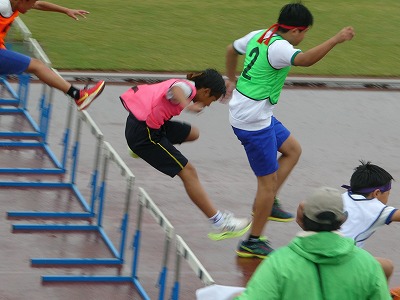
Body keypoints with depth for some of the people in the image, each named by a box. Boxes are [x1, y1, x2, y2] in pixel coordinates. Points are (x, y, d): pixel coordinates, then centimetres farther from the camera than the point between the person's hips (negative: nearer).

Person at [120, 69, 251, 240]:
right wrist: (186, 105, -59)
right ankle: (219, 223, -4)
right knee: (188, 172, -6)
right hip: (144, 134, -10)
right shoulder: (187, 88, -16)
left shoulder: (185, 85, 12)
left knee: (192, 134, 21)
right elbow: (176, 89, -41)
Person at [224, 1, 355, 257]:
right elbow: (304, 60, -44)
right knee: (269, 181, -1)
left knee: (292, 150, 23)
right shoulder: (279, 47, -23)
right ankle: (253, 243, 8)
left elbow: (232, 49, 26)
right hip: (254, 122, -10)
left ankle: (267, 203, 22)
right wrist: (335, 40, -44)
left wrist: (232, 80, 41)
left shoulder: (258, 36, 6)